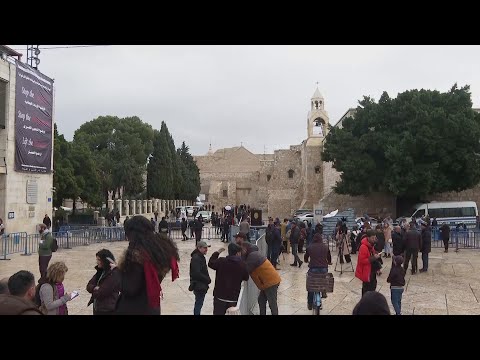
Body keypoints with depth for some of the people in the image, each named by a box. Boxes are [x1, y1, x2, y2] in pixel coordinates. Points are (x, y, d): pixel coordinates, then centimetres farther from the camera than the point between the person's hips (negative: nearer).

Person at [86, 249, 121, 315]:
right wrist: (95, 288, -16)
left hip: (107, 311, -9)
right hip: (97, 308, 9)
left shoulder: (114, 274, -19)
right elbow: (89, 286, 5)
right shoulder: (101, 271, 10)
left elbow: (101, 293, -21)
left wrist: (94, 290, 0)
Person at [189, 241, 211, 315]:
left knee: (198, 303, 18)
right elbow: (196, 274, -25)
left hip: (202, 285, 10)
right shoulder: (196, 258, -19)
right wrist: (208, 280, -15)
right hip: (199, 286, -10)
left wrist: (207, 279, 8)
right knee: (199, 304, -7)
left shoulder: (201, 257, 13)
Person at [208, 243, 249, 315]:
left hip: (219, 296, 0)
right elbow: (246, 278, 5)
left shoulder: (221, 261, -8)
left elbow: (210, 263, 9)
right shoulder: (242, 265, -6)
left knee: (218, 313, 5)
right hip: (233, 297, 1)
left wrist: (217, 253, 19)